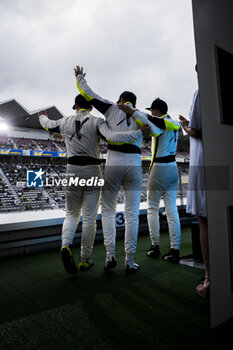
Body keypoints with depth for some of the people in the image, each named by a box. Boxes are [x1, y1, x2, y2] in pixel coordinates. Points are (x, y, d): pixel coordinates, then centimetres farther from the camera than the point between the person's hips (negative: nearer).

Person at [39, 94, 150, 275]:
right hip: (92, 172, -2)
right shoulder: (96, 121, -4)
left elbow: (48, 124, 29)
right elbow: (113, 137, -21)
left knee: (72, 214, 15)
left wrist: (43, 116, 52)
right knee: (89, 218, 7)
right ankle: (85, 260, 15)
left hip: (72, 171, 3)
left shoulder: (66, 122, 8)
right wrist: (140, 132, -14)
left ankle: (66, 245, -12)